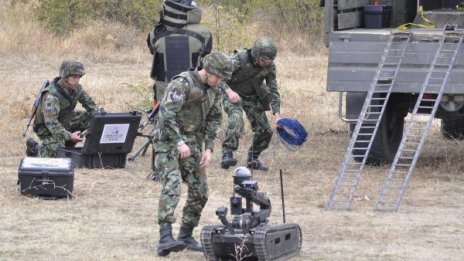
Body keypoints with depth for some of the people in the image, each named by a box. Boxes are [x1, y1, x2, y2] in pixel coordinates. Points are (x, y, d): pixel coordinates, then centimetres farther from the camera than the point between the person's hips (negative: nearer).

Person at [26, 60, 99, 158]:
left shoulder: (76, 88, -8)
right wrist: (69, 136, -43)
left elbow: (89, 103, 3)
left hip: (65, 120, 8)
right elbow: (51, 122, -36)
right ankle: (34, 147, 8)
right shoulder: (51, 96, -32)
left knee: (89, 118, -7)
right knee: (55, 154, -24)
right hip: (48, 128, -8)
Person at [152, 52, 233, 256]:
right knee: (172, 185, -23)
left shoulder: (214, 90, 6)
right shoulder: (182, 83, -19)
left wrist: (208, 148, 0)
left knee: (199, 191, 5)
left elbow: (214, 120, 12)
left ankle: (186, 235, 19)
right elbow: (166, 114, -25)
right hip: (168, 140, -8)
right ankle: (165, 238, -32)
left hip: (192, 143, 8)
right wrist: (179, 142, -30)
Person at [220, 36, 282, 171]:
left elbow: (273, 90, -3)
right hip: (233, 94, -5)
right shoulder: (239, 59, -26)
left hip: (252, 97, 5)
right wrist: (228, 91, -38)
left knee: (265, 130, 1)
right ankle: (227, 154, -36)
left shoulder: (269, 66, -11)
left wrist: (276, 114, -11)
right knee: (236, 118, -34)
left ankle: (253, 159, 22)